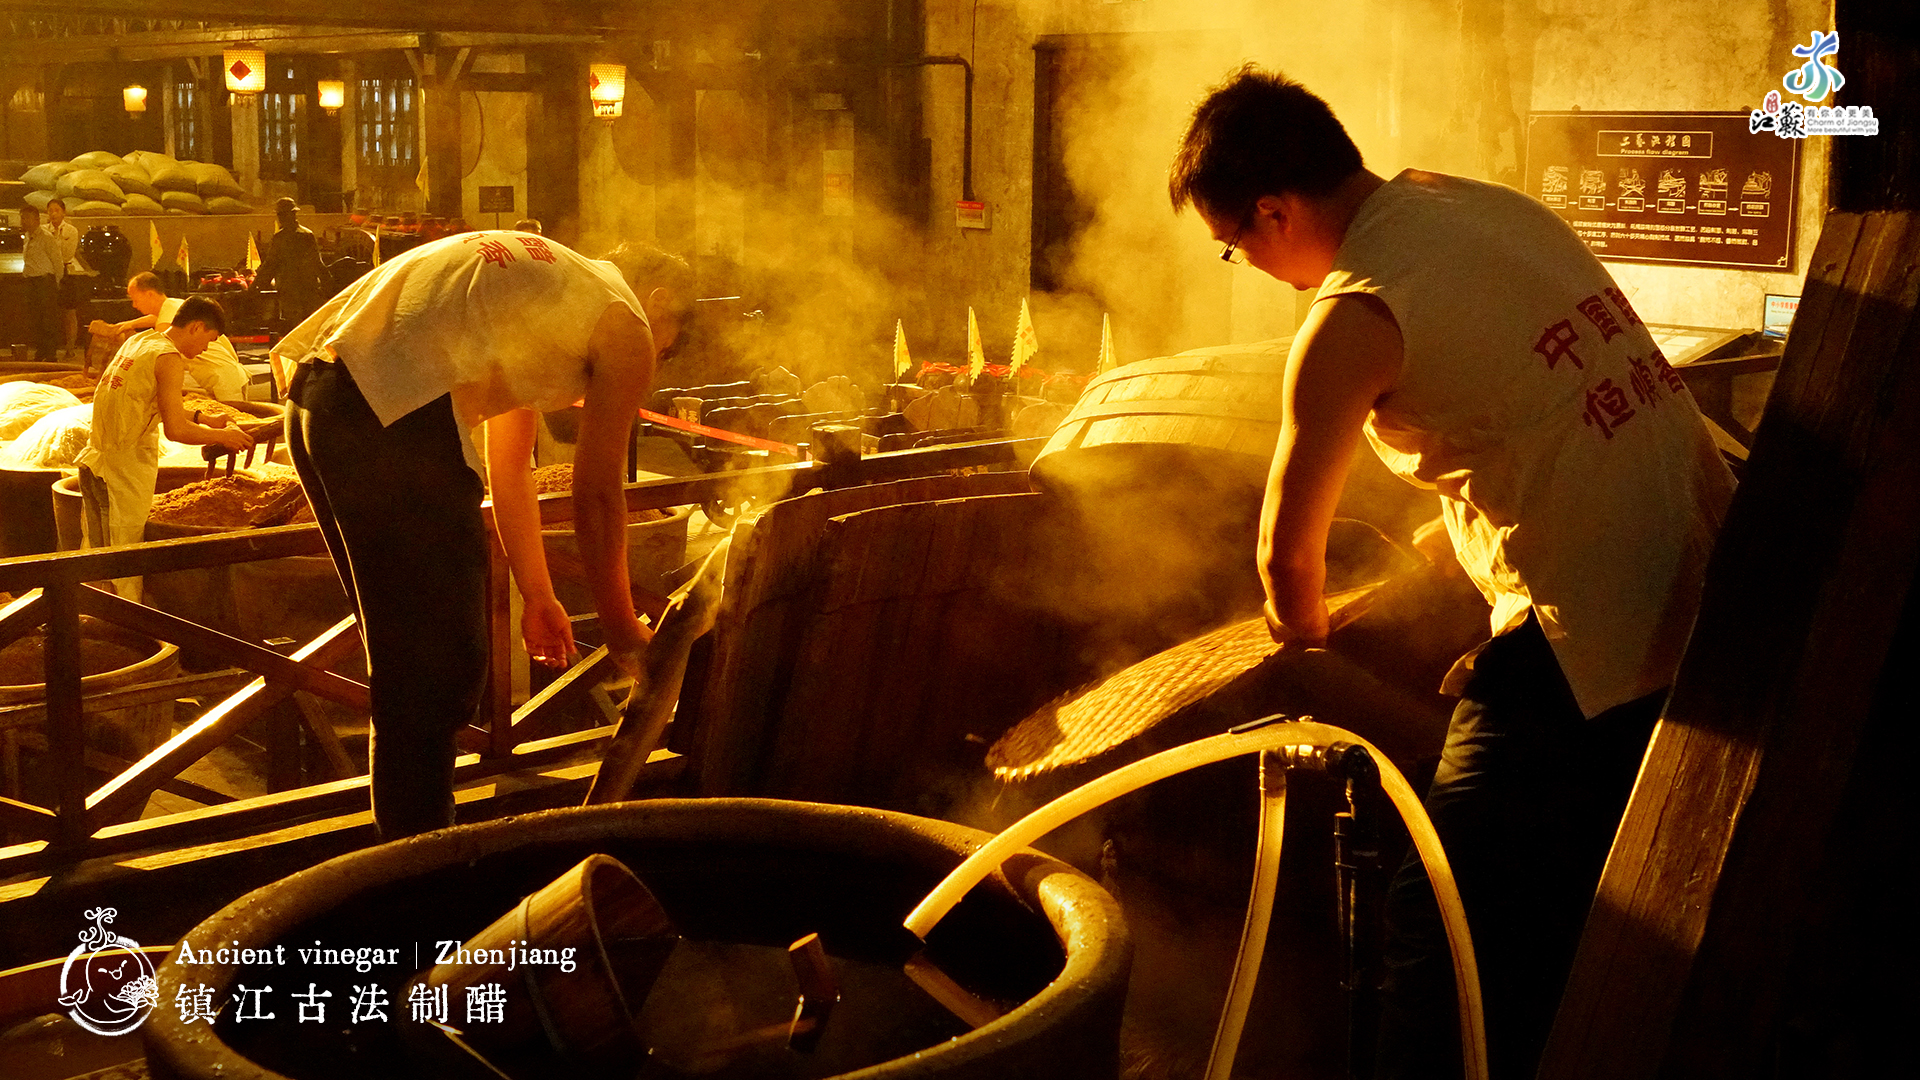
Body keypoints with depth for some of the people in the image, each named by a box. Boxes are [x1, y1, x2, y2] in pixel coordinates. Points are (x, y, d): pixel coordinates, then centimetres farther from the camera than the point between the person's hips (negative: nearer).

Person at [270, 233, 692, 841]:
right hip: (397, 412, -10)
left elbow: (510, 471, 37)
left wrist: (539, 599, 41)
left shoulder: (545, 280, 33)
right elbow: (596, 495, 6)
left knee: (408, 653, 21)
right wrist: (622, 632, 16)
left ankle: (408, 835, 33)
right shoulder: (625, 325, 8)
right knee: (440, 670, 0)